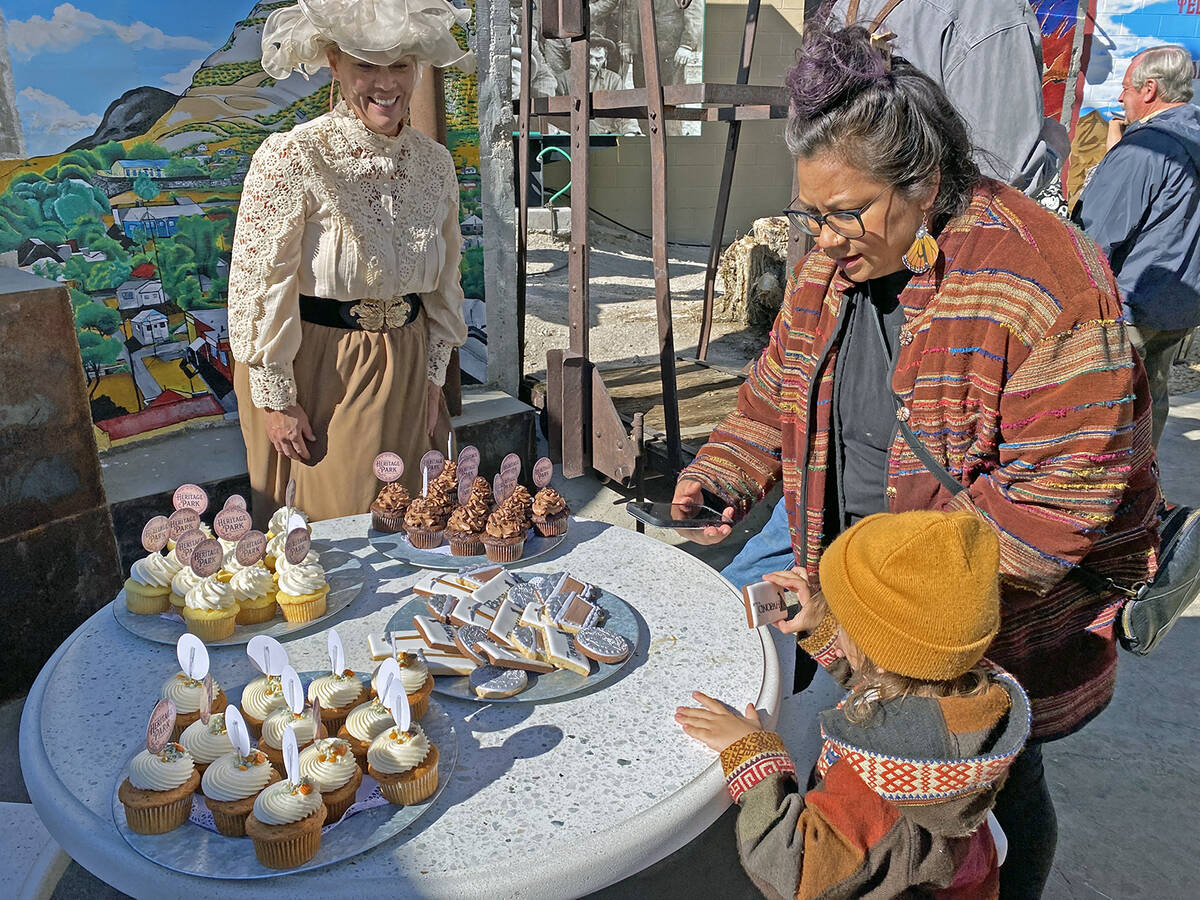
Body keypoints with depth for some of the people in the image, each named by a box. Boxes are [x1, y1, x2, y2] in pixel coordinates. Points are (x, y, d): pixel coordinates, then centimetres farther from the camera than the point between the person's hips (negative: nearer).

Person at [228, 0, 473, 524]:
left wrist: (433, 379, 8)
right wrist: (276, 398, -11)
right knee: (320, 516, 9)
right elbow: (258, 285, -14)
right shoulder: (291, 158, -16)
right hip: (311, 365, -4)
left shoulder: (434, 162, 1)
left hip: (402, 367, 5)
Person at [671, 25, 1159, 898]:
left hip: (1002, 628, -5)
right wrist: (724, 473, -10)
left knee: (998, 787, 19)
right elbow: (778, 393, 9)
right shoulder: (831, 267, -3)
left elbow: (1059, 498, -28)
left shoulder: (1048, 284, -26)